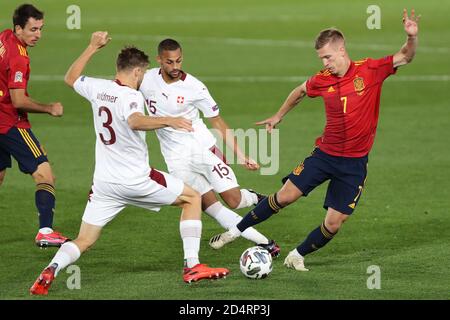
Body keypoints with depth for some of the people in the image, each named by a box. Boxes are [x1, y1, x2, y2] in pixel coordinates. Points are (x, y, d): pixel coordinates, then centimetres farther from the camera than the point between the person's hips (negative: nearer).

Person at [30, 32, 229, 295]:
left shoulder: (98, 88, 3)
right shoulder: (131, 96, -17)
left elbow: (71, 78, 26)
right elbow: (135, 122, -41)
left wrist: (93, 48, 31)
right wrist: (168, 121, -50)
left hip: (104, 182, 6)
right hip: (136, 180, -6)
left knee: (84, 241, 10)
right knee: (192, 198, 12)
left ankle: (50, 271, -20)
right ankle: (192, 266, 5)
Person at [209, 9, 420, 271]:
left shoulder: (370, 71, -10)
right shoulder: (322, 81, -1)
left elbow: (405, 58, -12)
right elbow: (300, 92, 20)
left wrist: (412, 38, -32)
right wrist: (278, 117, 27)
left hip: (355, 163, -2)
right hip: (325, 154, 2)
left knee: (334, 224, -2)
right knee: (285, 196, -2)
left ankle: (297, 256, 22)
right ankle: (236, 231, 13)